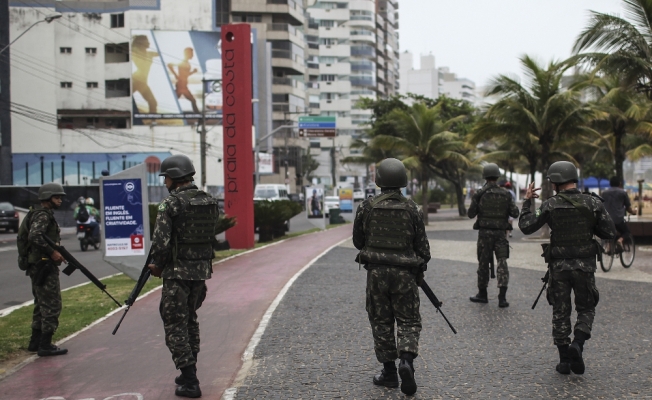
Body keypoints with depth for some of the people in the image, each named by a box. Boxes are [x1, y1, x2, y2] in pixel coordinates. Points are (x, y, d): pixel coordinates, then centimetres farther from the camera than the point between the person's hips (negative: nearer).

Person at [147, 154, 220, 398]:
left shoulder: (170, 204, -14)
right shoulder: (210, 202, 6)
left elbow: (160, 241, -18)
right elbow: (212, 237, 9)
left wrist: (157, 266, -1)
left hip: (177, 271, -7)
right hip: (202, 269, 7)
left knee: (175, 326, 2)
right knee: (190, 320, 22)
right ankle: (189, 374, 28)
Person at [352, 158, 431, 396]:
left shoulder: (367, 207, -3)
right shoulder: (412, 209, -3)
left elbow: (358, 241, 6)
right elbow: (422, 245, 1)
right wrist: (420, 269, 17)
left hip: (376, 271, 0)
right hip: (404, 273, 0)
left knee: (381, 322, 11)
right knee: (408, 321, 9)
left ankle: (389, 372, 14)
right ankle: (406, 360, -13)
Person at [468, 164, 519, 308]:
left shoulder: (478, 194, -4)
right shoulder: (506, 194, 1)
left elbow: (471, 214, -2)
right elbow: (515, 213, 1)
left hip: (484, 232, -1)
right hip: (500, 233, 1)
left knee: (483, 263, 10)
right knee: (502, 262, 0)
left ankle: (482, 294, 21)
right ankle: (502, 297, -9)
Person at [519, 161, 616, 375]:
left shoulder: (550, 205, -8)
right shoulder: (593, 203, -5)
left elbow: (525, 226, -6)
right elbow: (609, 232, -3)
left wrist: (527, 201, 5)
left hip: (558, 266, 0)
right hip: (585, 265, 0)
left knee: (560, 312, 11)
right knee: (586, 309, 16)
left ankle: (564, 360, 12)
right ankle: (577, 344, -8)